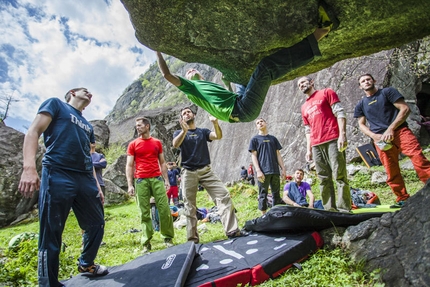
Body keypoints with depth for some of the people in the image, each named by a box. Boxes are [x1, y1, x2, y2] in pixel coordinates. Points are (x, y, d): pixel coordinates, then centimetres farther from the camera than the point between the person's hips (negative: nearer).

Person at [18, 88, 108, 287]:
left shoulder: (88, 126, 26)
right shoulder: (56, 104, 8)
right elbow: (33, 132, -5)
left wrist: (97, 185, 16)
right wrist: (29, 167, -20)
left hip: (85, 180, 7)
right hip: (57, 176, -7)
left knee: (97, 224, 13)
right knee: (51, 234, -2)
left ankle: (86, 264, 36)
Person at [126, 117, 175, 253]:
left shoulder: (157, 142, 12)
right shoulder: (133, 144, 7)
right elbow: (129, 166, 4)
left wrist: (166, 179, 7)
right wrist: (130, 185, -5)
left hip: (157, 179, 1)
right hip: (141, 181, -1)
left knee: (164, 209, -1)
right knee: (144, 212, 3)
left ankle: (168, 238, 12)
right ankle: (146, 243, 11)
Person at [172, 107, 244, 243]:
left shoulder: (203, 131, 14)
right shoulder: (179, 132, 11)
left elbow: (218, 136, -5)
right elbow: (175, 145, -13)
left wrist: (215, 123, -25)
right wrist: (184, 131, -31)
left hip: (206, 170, 1)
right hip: (188, 173, -1)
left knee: (224, 195, -13)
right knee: (190, 206, 2)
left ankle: (232, 230, -12)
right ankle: (192, 238, 12)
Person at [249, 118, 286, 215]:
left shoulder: (273, 138, 17)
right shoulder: (255, 139, 6)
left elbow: (278, 154, 16)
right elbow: (254, 155, -1)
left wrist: (283, 168, 7)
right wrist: (258, 170, -11)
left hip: (275, 171, 4)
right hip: (263, 172, -4)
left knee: (276, 194, 7)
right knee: (263, 195, -1)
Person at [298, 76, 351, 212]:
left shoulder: (326, 93, 10)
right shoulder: (304, 107, 24)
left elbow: (340, 113, 0)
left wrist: (342, 134, -13)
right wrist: (308, 149, 13)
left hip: (333, 140, -5)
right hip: (316, 145, 6)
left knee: (340, 176, -7)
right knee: (324, 179, 3)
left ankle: (344, 209, -4)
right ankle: (330, 210, 7)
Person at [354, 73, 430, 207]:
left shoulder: (388, 92, 9)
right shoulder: (361, 105, 17)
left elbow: (405, 109, 1)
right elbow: (361, 125, 15)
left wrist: (391, 129, -10)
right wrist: (374, 136, -5)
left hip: (399, 131, -2)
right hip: (381, 140, 2)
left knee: (419, 159, -20)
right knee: (391, 171, 1)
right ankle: (402, 199, 11)